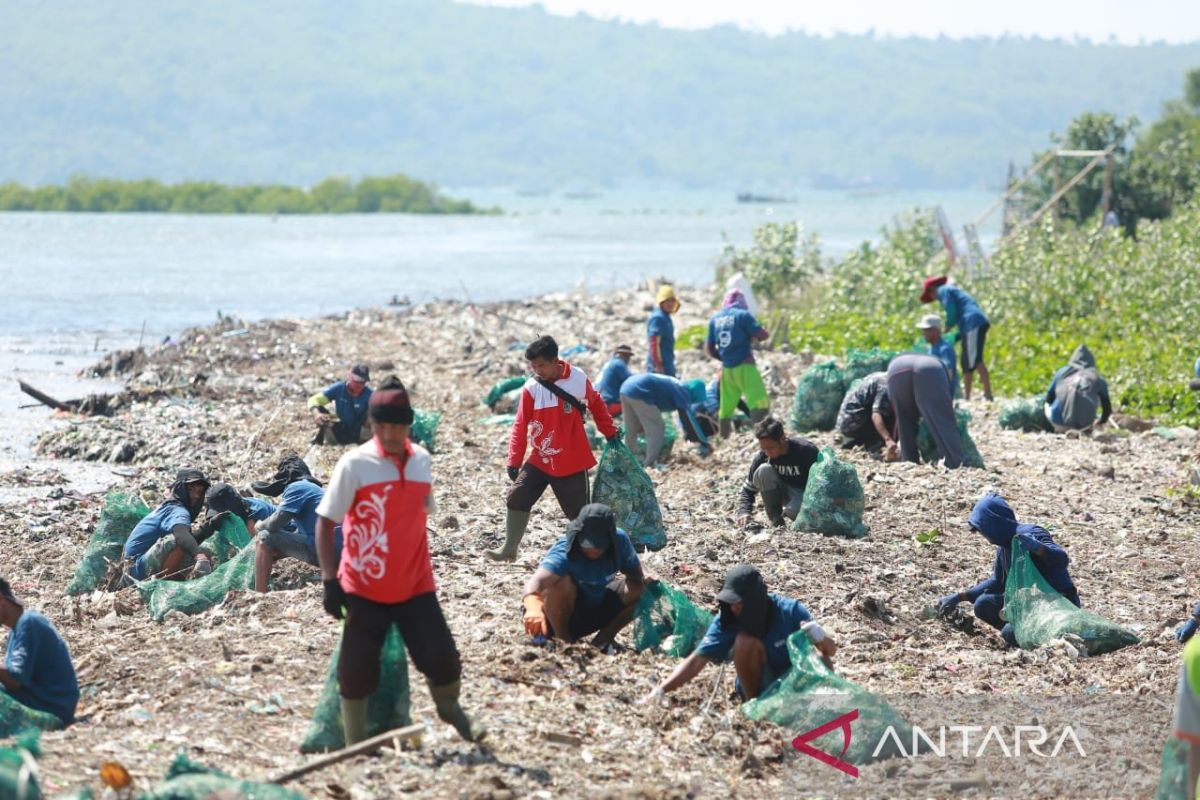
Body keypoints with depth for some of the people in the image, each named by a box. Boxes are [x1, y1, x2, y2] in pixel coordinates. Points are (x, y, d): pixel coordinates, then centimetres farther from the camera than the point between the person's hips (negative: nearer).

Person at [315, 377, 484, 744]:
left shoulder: (422, 460, 4)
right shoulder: (355, 464, -11)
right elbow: (326, 521, -9)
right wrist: (329, 580, -14)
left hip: (415, 586, 3)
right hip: (364, 589, -3)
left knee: (441, 657, -1)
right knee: (357, 672, -2)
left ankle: (450, 709, 29)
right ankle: (355, 747, 13)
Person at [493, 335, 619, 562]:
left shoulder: (579, 379, -7)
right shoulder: (532, 388, -7)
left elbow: (596, 404, 12)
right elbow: (521, 425, -2)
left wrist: (610, 433, 19)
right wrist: (514, 461, -4)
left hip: (572, 463, -2)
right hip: (540, 460, 2)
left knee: (578, 512, 3)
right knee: (517, 498, -8)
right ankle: (509, 550, 3)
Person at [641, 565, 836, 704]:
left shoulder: (790, 611, -21)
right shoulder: (726, 621, -18)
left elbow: (831, 649, -14)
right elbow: (696, 661, -23)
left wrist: (820, 637, -39)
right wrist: (660, 690, -36)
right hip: (761, 688, 1)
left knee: (823, 664, -34)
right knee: (746, 640, -29)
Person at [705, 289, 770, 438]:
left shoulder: (715, 319, 11)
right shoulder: (742, 315, -6)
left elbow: (709, 347, 15)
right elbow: (762, 335, -9)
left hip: (727, 368, 6)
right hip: (744, 366, -6)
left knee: (726, 406, 14)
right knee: (760, 402, -12)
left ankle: (724, 436, 18)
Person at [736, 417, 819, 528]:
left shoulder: (807, 451, -25)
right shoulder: (762, 456, -15)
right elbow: (748, 490, -8)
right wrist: (744, 512, -26)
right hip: (786, 493, 4)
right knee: (763, 470, -26)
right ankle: (776, 520, -16)